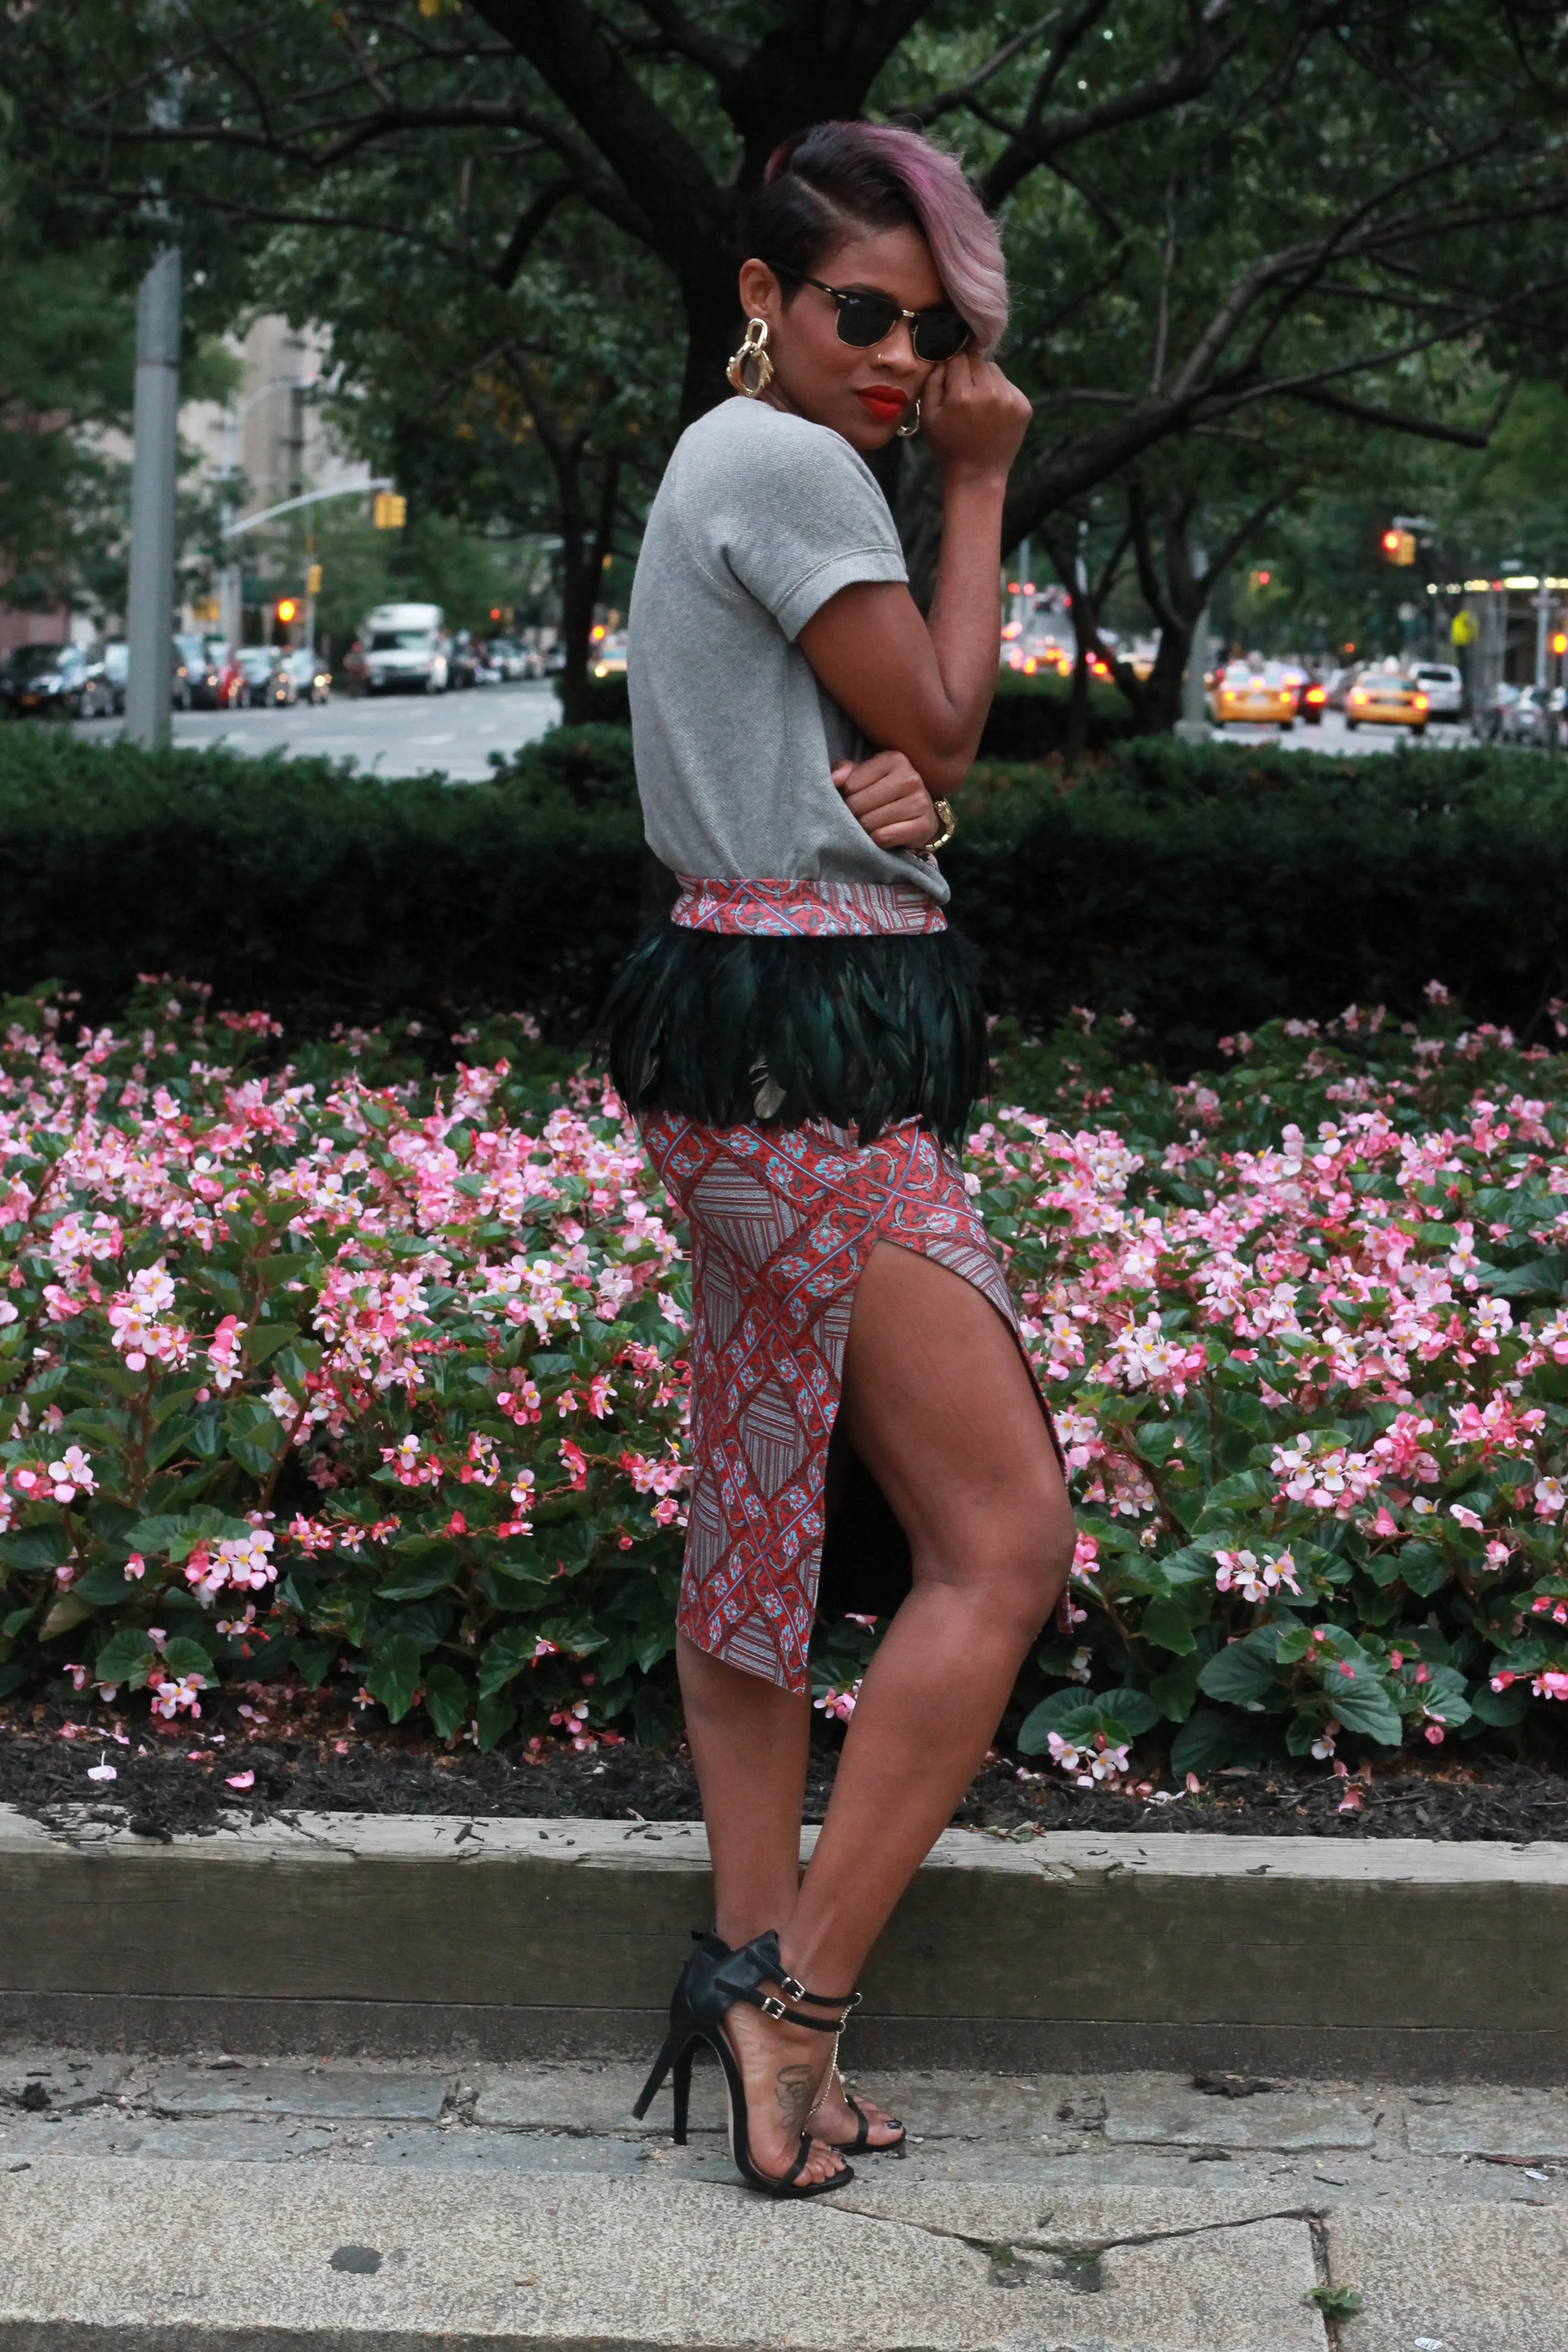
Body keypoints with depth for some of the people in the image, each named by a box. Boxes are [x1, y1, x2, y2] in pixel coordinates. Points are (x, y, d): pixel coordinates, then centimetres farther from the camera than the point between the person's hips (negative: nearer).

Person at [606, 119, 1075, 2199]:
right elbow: (942, 717, -6)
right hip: (810, 1040, -11)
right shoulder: (788, 465, -11)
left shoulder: (733, 470, 21)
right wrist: (981, 484, 2)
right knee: (1005, 1538, -8)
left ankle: (756, 1987, 16)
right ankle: (795, 1994, -4)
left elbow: (890, 751, 18)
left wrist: (908, 791, -5)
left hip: (778, 1049, 11)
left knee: (772, 1525, 10)